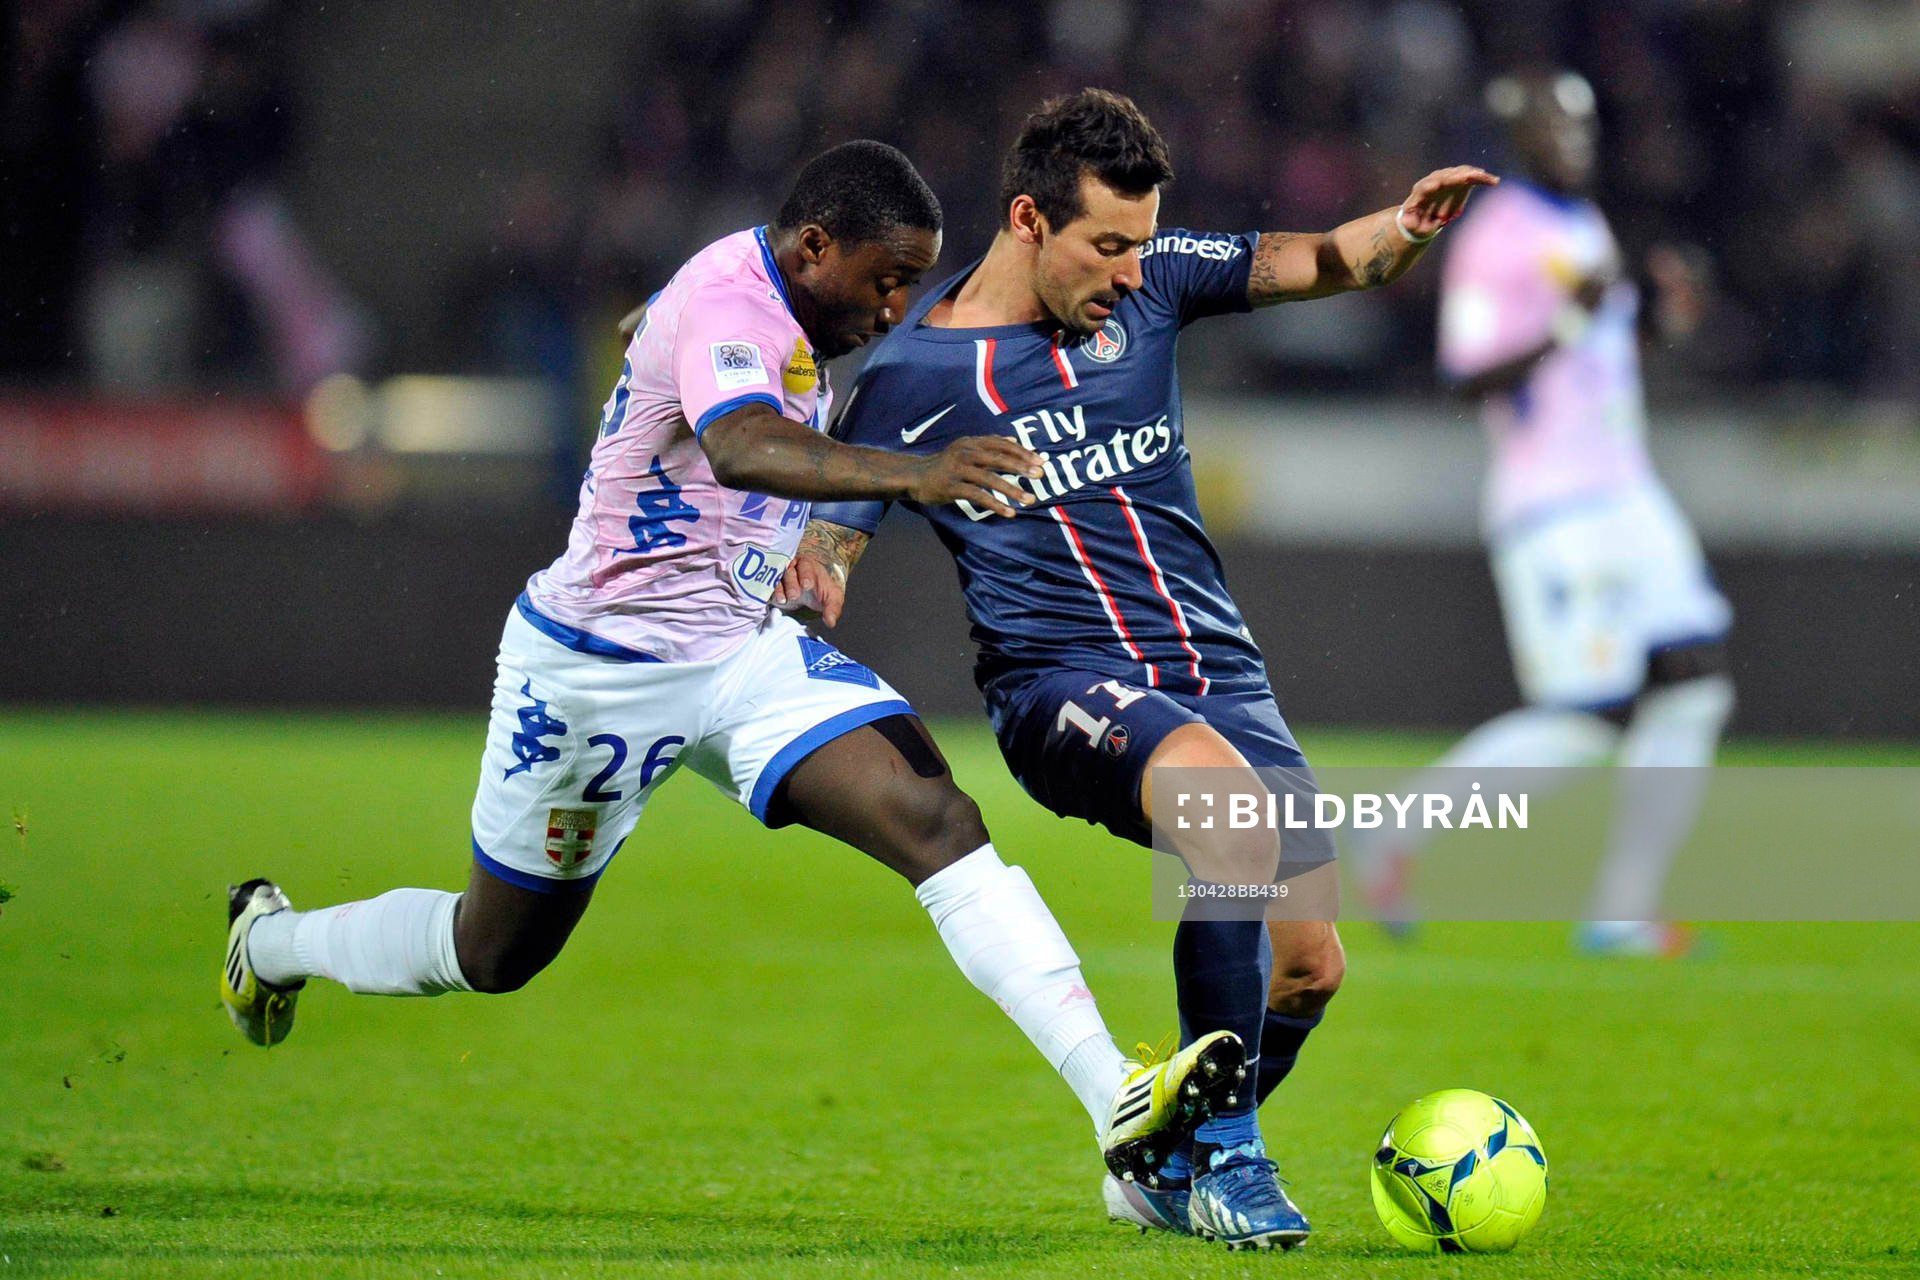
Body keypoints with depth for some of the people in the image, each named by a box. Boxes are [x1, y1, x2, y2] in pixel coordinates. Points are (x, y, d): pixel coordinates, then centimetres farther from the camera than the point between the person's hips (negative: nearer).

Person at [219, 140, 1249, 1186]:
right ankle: (271, 941, 43)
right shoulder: (728, 301, -25)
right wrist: (911, 474, -61)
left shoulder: (788, 317, 5)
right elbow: (744, 449, -47)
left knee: (938, 822, -16)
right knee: (494, 954, 12)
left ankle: (1118, 1104, -25)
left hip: (744, 653, 8)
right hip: (598, 664, -8)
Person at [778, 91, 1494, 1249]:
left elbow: (1320, 264, 8)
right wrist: (803, 586, -25)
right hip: (1058, 681, -5)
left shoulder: (1147, 284, 6)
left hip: (1215, 668, 6)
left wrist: (1405, 228, -15)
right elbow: (824, 553, 0)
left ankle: (1167, 1171, 28)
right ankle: (1227, 1158, -26)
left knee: (1307, 971, -1)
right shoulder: (909, 379, -3)